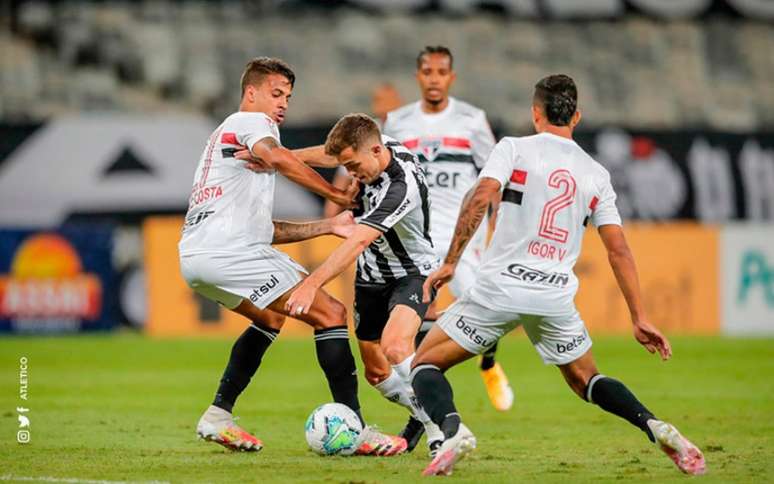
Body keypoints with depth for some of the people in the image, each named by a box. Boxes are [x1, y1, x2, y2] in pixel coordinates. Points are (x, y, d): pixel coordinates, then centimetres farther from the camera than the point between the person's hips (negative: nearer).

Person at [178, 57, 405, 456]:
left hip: (195, 257, 10)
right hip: (230, 253, -10)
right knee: (331, 314, -6)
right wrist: (339, 195, -13)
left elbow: (263, 229, 30)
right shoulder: (250, 121, 5)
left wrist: (329, 226, 26)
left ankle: (218, 416, 24)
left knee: (271, 316, 33)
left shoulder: (223, 138, 32)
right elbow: (276, 158, -21)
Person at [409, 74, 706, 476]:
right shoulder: (596, 174, 12)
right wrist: (639, 318, 10)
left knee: (426, 363, 8)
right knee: (586, 382, 23)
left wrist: (450, 263, -8)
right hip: (557, 296, 4)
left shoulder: (514, 148, 2)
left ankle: (451, 428, -22)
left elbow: (479, 197, -14)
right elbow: (618, 249, 9)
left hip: (500, 287, -4)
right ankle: (653, 426, -2)